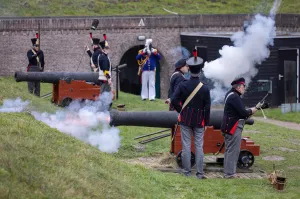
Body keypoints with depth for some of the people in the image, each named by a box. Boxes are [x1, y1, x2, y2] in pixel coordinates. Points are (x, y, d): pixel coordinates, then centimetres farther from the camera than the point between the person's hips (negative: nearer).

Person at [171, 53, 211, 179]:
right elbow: (207, 107, -5)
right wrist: (206, 123, 4)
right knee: (199, 146, 4)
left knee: (186, 146, 5)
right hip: (199, 121, 0)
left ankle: (187, 171, 8)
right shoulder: (204, 88, -8)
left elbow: (174, 100, -11)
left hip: (185, 120, 0)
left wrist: (180, 110, 6)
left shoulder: (182, 85, -7)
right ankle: (200, 172, 4)